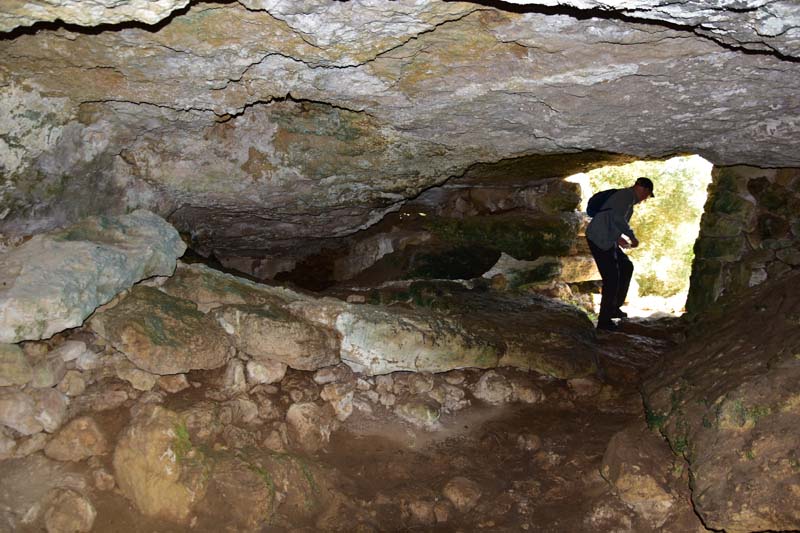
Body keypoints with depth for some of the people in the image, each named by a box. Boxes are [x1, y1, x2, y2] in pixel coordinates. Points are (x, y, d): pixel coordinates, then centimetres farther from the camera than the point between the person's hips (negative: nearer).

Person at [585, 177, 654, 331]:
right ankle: (604, 321, -2)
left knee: (626, 267, 18)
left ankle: (614, 307, 23)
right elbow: (618, 218, -24)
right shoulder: (627, 195, -10)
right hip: (599, 240, -11)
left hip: (606, 240, 11)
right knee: (611, 278, -9)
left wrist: (618, 238, 24)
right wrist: (632, 237, -15)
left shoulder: (628, 197, 23)